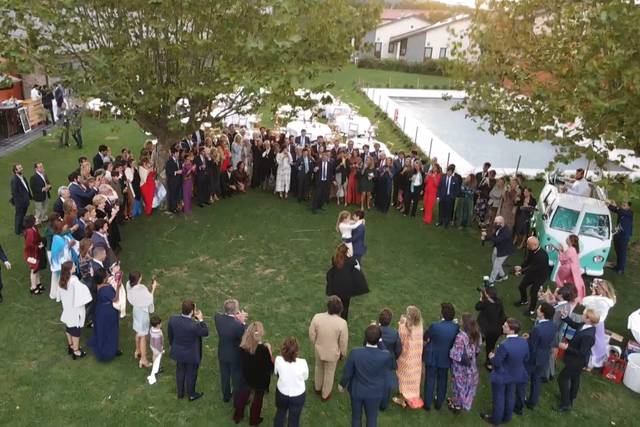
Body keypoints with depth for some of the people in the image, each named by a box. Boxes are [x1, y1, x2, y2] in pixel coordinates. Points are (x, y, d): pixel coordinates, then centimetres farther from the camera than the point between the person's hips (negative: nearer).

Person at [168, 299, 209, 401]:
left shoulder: (173, 319, -20)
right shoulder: (194, 325, -37)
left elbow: (170, 335, -2)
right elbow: (205, 333, -17)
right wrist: (201, 320, -11)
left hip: (178, 352, 5)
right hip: (191, 355, -5)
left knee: (180, 372, 27)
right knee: (191, 374, 20)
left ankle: (180, 393, 48)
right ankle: (191, 395, 42)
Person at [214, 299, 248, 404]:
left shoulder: (218, 317, -22)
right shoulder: (238, 325, -36)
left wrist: (235, 318, -13)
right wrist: (242, 322, -21)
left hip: (222, 354, 5)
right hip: (235, 356, -5)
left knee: (224, 376, 28)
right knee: (237, 378, 20)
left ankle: (226, 396, 51)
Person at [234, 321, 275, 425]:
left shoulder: (243, 346, -18)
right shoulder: (263, 349, -33)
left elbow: (242, 361, 0)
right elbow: (270, 364, -23)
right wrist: (269, 350, -14)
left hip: (247, 376, 4)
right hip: (260, 379, -4)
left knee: (245, 392, 29)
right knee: (258, 397, 20)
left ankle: (238, 415, 45)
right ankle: (254, 420, 38)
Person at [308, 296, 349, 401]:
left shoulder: (317, 317, -25)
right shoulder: (342, 323, -30)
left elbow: (312, 334, -10)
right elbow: (343, 341, -17)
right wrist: (342, 353, 4)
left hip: (319, 350, 2)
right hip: (333, 353, -2)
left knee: (319, 368, 31)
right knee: (329, 373, 24)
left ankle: (317, 388, 56)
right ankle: (325, 395, 45)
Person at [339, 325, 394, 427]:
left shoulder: (355, 353, -30)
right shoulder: (386, 356, -30)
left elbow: (347, 372, -14)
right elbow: (391, 367, -5)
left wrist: (342, 384, 8)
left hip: (357, 390, 0)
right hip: (374, 393, 0)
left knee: (356, 416, 25)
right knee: (372, 418, 25)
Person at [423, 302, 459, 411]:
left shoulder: (434, 326, -29)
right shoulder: (456, 328, -19)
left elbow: (425, 338, -12)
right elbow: (455, 342, -4)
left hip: (432, 358, -3)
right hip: (446, 359, 3)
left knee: (430, 381, 16)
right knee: (442, 381, 22)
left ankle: (428, 404, 29)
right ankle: (439, 403, 37)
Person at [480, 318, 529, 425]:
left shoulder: (505, 345, -38)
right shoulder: (524, 342, -17)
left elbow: (496, 363, -26)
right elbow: (526, 359, 0)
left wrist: (492, 357, -5)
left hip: (501, 376, -6)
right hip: (515, 375, 6)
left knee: (498, 398, 17)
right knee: (510, 396, 27)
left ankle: (496, 419, 38)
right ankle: (507, 417, 47)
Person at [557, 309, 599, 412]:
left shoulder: (588, 335, -38)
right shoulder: (585, 325, -13)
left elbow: (582, 353, -31)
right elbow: (575, 325, 8)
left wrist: (567, 348, -26)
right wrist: (566, 317, -7)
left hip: (577, 361, -9)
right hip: (577, 360, 9)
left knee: (562, 378, 5)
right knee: (574, 378, 27)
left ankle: (566, 404, 18)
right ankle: (570, 398, 48)